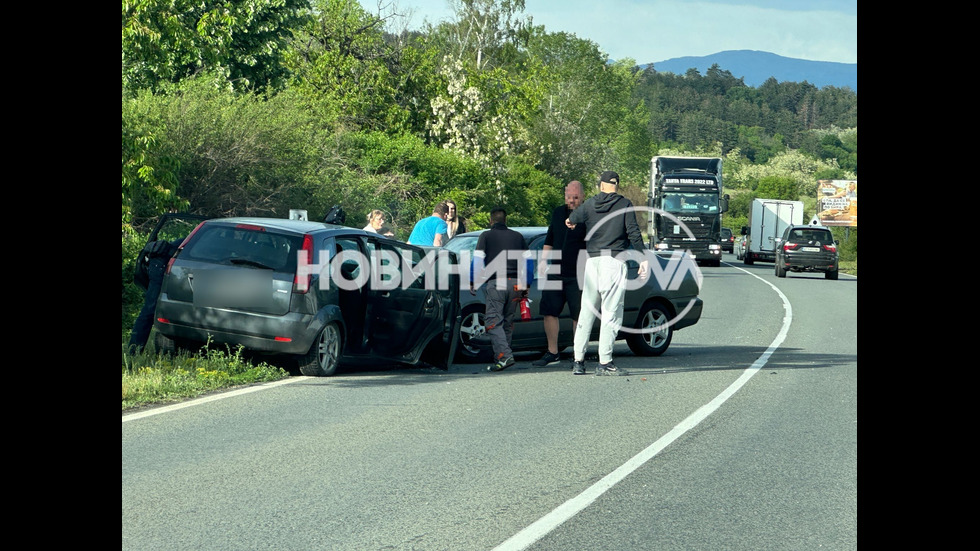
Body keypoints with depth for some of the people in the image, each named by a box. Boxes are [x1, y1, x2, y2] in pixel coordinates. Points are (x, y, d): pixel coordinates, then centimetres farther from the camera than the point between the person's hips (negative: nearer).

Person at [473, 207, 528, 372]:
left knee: (494, 322, -7)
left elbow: (477, 260, -4)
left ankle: (504, 356, -23)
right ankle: (501, 356, 13)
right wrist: (526, 285, 24)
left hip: (495, 284, -4)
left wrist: (472, 282, 5)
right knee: (508, 322, 12)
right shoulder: (517, 236, 16)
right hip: (515, 283, 4)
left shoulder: (486, 236, 5)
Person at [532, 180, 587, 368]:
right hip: (555, 272, 6)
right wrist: (544, 260, 12)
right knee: (549, 312, 5)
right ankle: (552, 353, 14)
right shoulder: (558, 213, 13)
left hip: (577, 275, -5)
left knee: (578, 316, 0)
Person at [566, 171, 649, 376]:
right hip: (614, 261, -4)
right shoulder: (625, 205, 0)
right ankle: (605, 362, -8)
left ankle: (578, 360, 10)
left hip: (593, 261, 4)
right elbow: (633, 232, -6)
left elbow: (571, 220, 23)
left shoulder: (590, 204, 10)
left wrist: (570, 222, 47)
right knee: (611, 313, -4)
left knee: (586, 312, 10)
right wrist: (644, 258, -2)